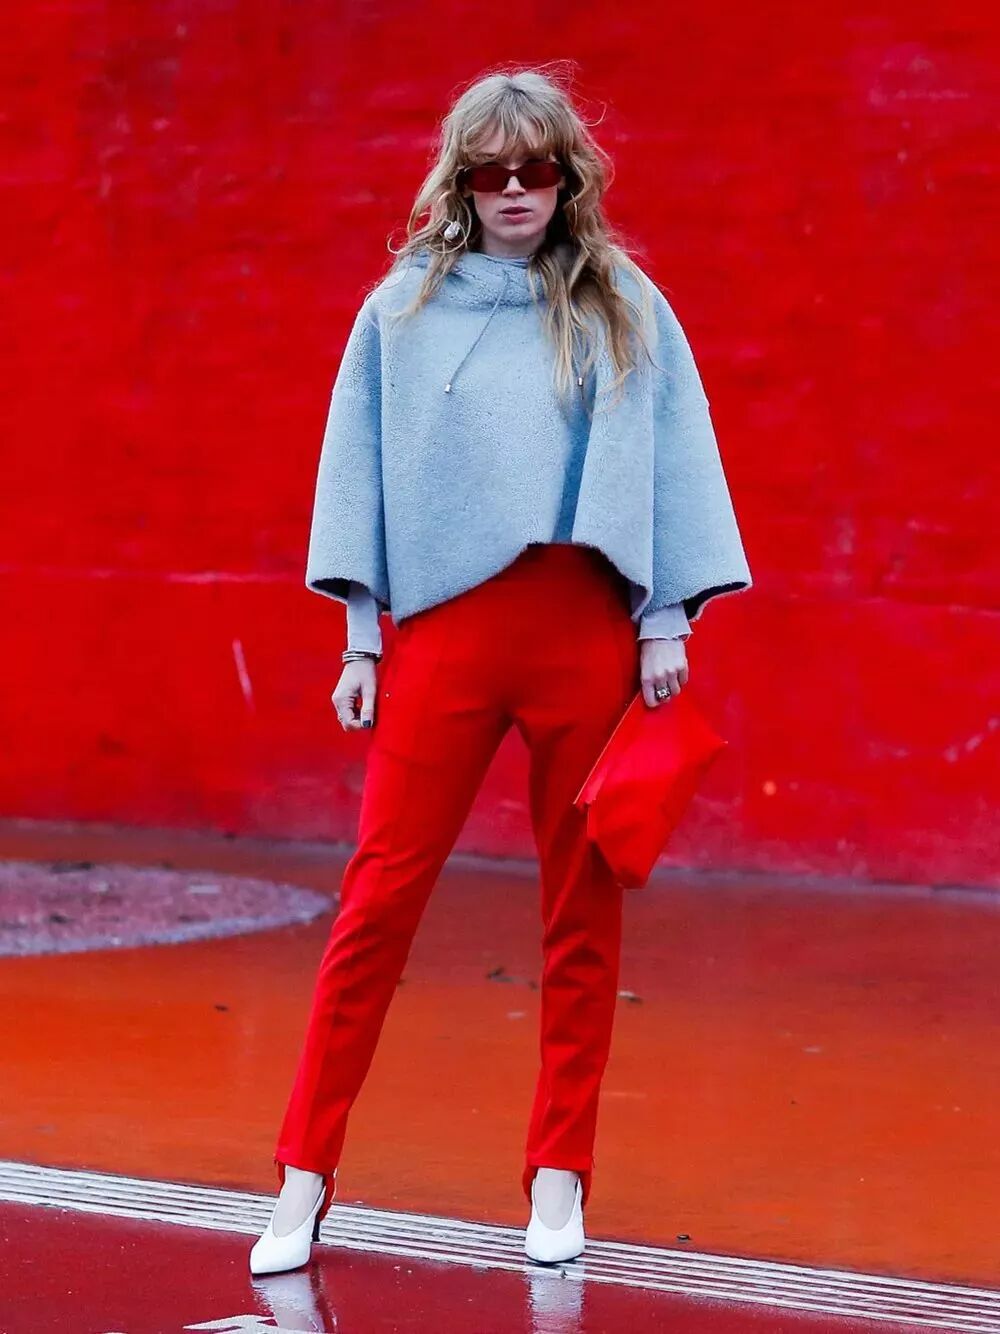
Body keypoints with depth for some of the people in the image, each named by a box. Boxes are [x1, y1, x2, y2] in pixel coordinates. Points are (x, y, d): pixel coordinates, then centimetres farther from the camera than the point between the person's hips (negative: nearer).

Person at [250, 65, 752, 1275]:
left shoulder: (624, 310, 5)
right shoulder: (406, 307, 6)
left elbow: (672, 464, 6)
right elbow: (362, 470, 7)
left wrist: (669, 625, 1)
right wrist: (362, 642, 4)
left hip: (588, 629, 1)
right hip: (445, 622, 0)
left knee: (582, 908, 6)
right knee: (380, 895, -3)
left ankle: (559, 1176, 16)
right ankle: (304, 1177, 2)